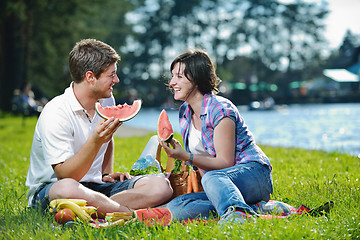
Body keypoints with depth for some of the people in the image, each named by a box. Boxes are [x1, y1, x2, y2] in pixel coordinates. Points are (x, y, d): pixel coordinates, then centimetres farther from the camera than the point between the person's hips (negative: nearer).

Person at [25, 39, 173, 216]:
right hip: (49, 187, -6)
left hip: (95, 184, 6)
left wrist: (106, 174, 8)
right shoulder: (55, 113, -19)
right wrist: (95, 142, -36)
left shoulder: (107, 101, 5)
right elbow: (65, 175, -24)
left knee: (161, 186, -15)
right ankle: (132, 213, -25)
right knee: (67, 189, -44)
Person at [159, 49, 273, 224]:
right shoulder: (184, 113, 13)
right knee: (174, 208, -20)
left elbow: (225, 163, -17)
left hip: (254, 173, -8)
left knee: (213, 178, -41)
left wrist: (186, 157, -23)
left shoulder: (220, 109, -12)